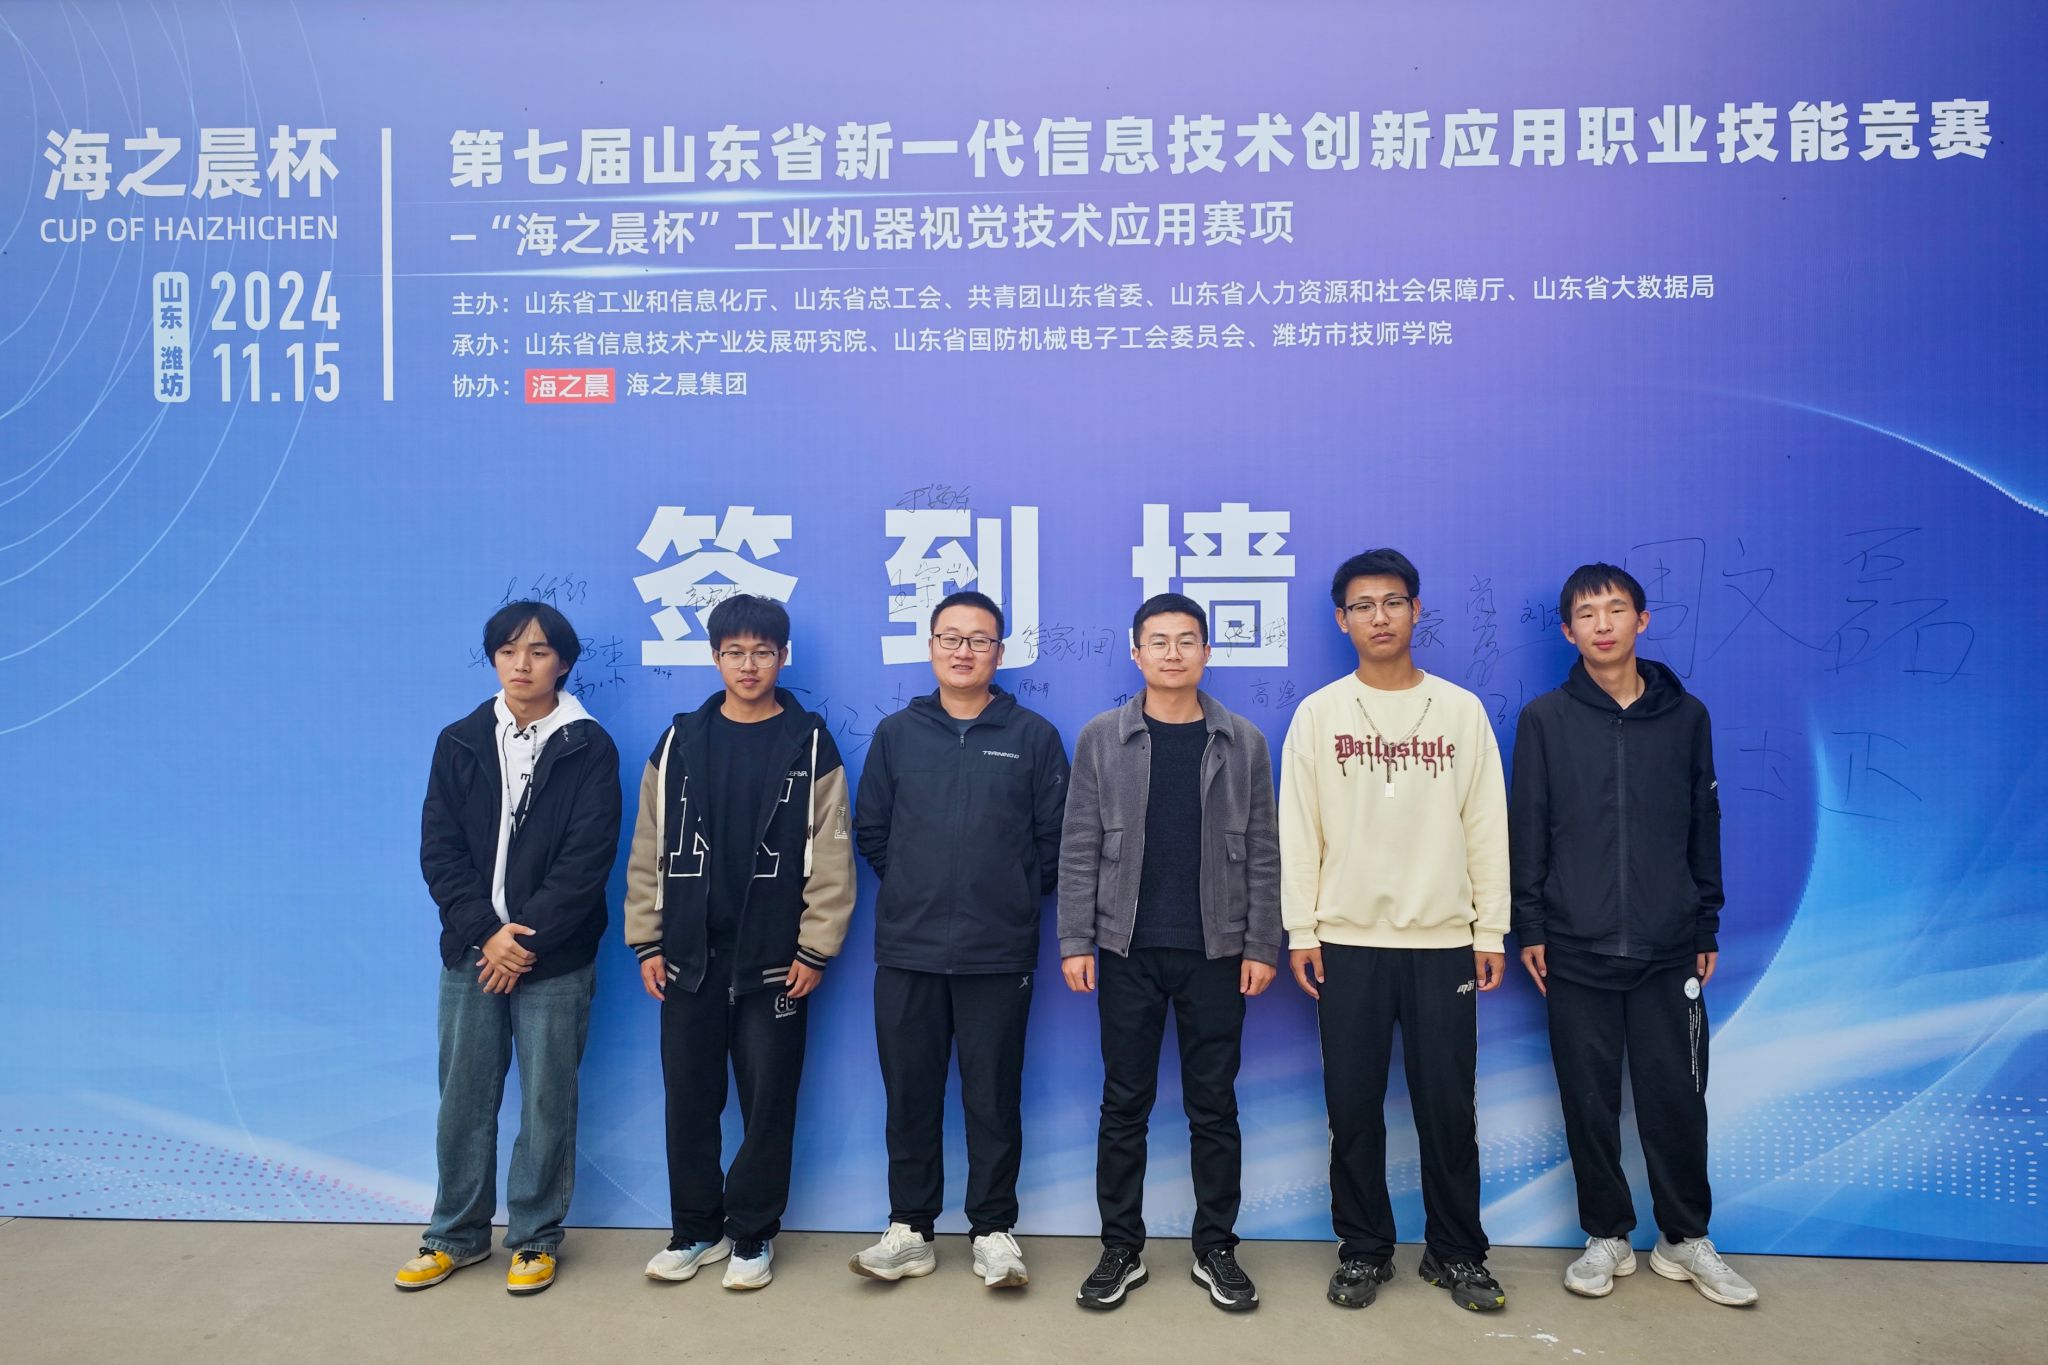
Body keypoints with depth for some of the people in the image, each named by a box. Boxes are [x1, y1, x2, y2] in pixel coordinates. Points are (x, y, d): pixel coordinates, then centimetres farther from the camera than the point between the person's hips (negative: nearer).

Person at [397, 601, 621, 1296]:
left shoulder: (589, 748, -3)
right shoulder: (460, 742, 7)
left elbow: (587, 859, -8)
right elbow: (439, 849, 2)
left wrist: (526, 938, -13)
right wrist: (485, 932, -10)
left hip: (556, 959, -3)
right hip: (472, 949, 3)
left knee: (547, 1103, 6)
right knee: (463, 1099, 11)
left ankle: (535, 1239, 22)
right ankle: (457, 1234, 29)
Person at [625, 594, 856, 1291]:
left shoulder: (810, 745, -2)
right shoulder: (681, 741, 5)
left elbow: (830, 858, -4)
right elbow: (649, 850, 6)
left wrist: (815, 950, -8)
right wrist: (647, 942, 3)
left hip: (775, 962, -2)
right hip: (689, 958, 2)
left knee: (768, 1103, 5)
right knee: (689, 1100, 10)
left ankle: (753, 1236, 21)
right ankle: (695, 1229, 27)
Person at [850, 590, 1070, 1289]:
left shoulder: (1033, 736, 2)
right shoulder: (897, 733, 7)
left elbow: (1055, 836, 4)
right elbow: (870, 829, 11)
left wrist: (1018, 896, 2)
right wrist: (914, 890, 7)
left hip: (999, 954, -2)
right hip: (907, 951, 2)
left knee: (994, 1099, 6)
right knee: (909, 1096, 9)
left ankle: (994, 1231, 21)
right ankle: (909, 1231, 22)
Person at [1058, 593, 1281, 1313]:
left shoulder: (1243, 742, 3)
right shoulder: (1102, 738, 2)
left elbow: (1262, 853, 3)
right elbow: (1080, 848, 0)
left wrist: (1261, 946, -2)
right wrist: (1075, 941, -5)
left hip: (1216, 953, 0)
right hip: (1128, 952, 0)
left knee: (1213, 1105, 9)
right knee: (1125, 1104, 8)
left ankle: (1215, 1249, 23)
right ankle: (1121, 1248, 21)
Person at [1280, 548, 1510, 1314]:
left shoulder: (1462, 710, 4)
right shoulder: (1318, 714, 2)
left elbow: (1487, 826, 4)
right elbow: (1298, 829, 1)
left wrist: (1492, 931, 1)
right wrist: (1300, 931, -4)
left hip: (1443, 941, 0)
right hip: (1348, 941, 0)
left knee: (1447, 1106, 6)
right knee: (1353, 1107, 6)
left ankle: (1456, 1251, 23)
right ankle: (1364, 1249, 22)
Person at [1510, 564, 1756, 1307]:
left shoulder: (1686, 715, 5)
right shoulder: (1545, 719, 0)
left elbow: (1705, 826, 9)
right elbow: (1527, 831, 0)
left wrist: (1707, 928, 8)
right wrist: (1529, 927, -3)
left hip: (1669, 952, 1)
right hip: (1576, 951, -1)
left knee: (1676, 1097, 6)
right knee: (1590, 1100, 7)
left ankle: (1686, 1239, 24)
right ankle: (1606, 1237, 22)